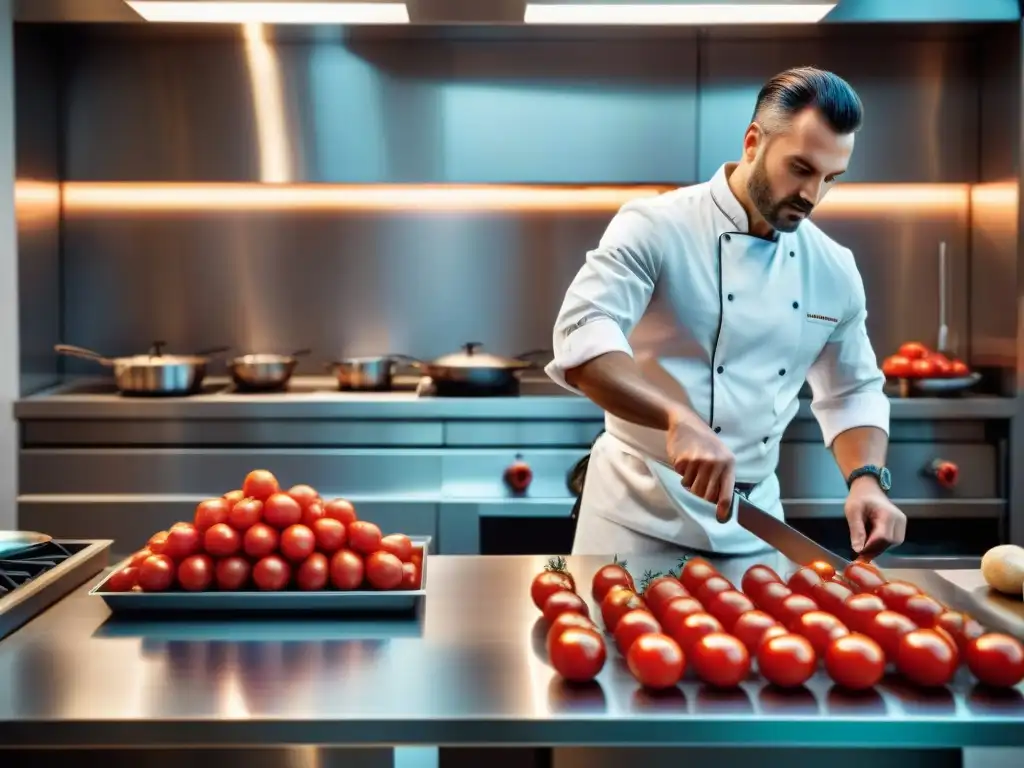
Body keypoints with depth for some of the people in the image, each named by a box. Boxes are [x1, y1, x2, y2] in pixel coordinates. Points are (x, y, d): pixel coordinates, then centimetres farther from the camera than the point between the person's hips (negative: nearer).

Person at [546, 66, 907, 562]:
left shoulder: (834, 270, 3)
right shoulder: (655, 227, -14)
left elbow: (852, 391, 13)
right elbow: (582, 339, -26)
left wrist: (867, 480, -6)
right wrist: (677, 417, -41)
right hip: (641, 514, -5)